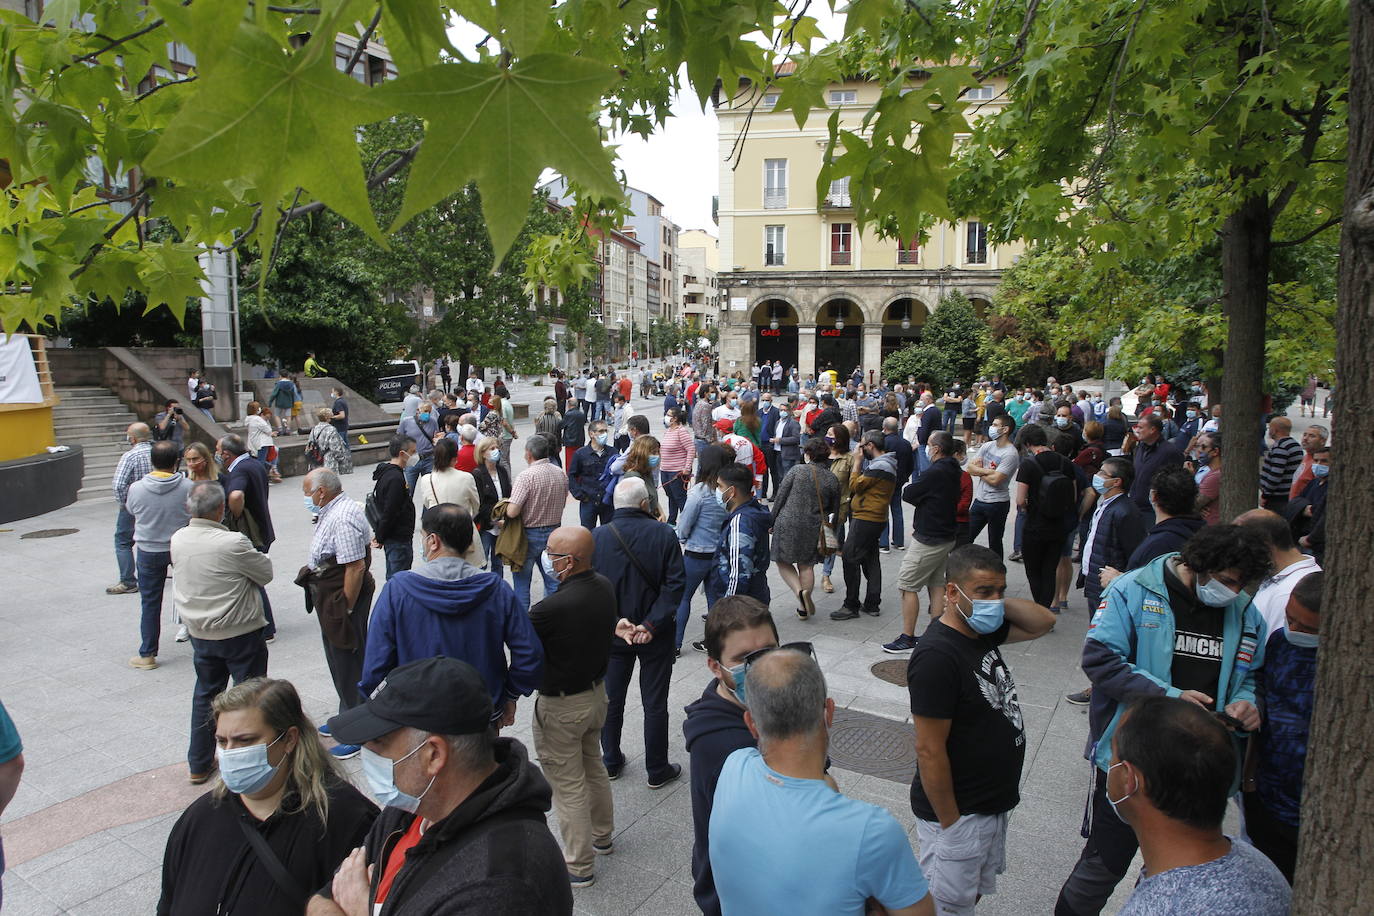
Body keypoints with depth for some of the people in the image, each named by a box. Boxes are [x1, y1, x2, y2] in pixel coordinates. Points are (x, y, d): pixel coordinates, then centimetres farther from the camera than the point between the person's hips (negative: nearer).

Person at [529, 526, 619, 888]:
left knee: (568, 783, 9)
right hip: (597, 691, 8)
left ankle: (577, 866, 24)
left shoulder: (553, 608, -33)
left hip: (561, 707, -8)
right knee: (593, 765, 26)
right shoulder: (605, 586, -10)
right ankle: (601, 835, 46)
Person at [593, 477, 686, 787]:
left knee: (611, 699, 19)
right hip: (656, 635, -2)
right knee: (655, 704, 11)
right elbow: (673, 585, -16)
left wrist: (614, 622, -12)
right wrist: (651, 625, -17)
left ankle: (611, 762, 34)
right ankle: (657, 770, 22)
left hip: (612, 634, 2)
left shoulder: (597, 537, -9)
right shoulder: (664, 535, -13)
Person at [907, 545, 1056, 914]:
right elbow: (929, 751, -25)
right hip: (960, 814, -8)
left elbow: (1042, 623, 11)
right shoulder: (937, 656, -28)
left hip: (994, 801, 8)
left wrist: (1000, 602, -8)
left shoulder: (983, 631, -1)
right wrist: (950, 824, -19)